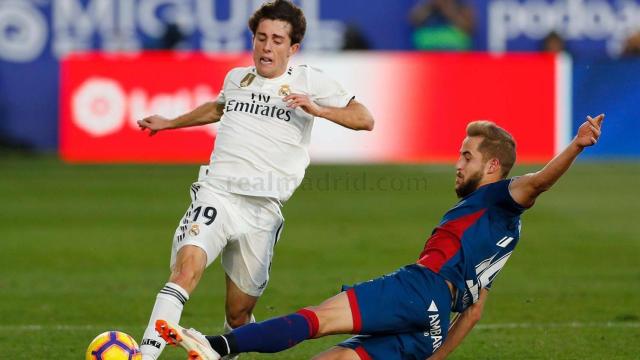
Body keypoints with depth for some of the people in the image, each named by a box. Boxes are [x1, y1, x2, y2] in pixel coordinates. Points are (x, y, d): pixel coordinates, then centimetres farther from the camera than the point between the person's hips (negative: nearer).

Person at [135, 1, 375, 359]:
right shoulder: (237, 78, 17)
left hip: (263, 208, -1)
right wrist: (170, 123, 48)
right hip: (216, 192, 1)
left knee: (239, 312, 5)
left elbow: (364, 119, -2)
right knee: (187, 266, -28)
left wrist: (317, 109, -17)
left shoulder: (308, 81, 5)